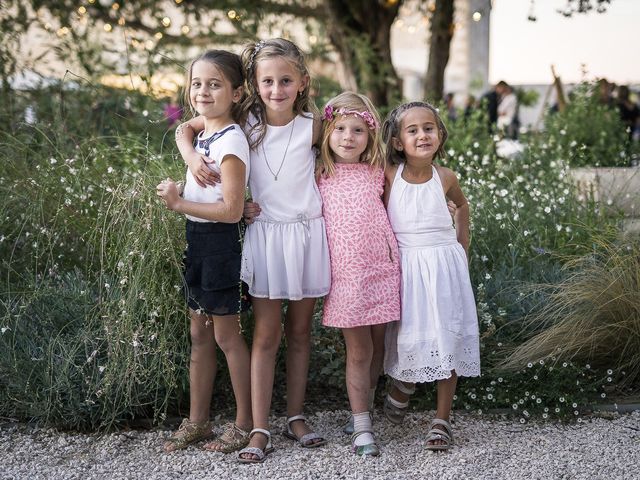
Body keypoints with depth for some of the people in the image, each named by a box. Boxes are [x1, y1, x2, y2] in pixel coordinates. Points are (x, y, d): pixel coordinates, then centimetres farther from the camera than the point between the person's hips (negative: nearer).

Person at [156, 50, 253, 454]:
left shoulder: (230, 140, -18)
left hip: (220, 241, -9)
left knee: (226, 335, 2)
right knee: (199, 334, 15)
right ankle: (197, 421, 26)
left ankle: (245, 424, 15)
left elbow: (231, 210, -23)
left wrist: (179, 203, -17)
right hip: (197, 239, 9)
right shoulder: (205, 133, 8)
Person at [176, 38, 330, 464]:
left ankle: (296, 417, 23)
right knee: (266, 334, 0)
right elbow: (186, 128, 5)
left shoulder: (312, 125, -5)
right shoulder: (245, 121, -5)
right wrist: (192, 156, -14)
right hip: (264, 233, -1)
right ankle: (260, 430, 4)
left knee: (300, 330, 11)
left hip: (306, 232, 1)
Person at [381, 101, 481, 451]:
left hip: (444, 265, 2)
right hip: (404, 266, -1)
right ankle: (403, 383, 28)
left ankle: (442, 420, 12)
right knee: (408, 337, -6)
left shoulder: (444, 178, -1)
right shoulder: (389, 175, -7)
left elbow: (462, 205, 20)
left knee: (447, 339, 1)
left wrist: (463, 246, 17)